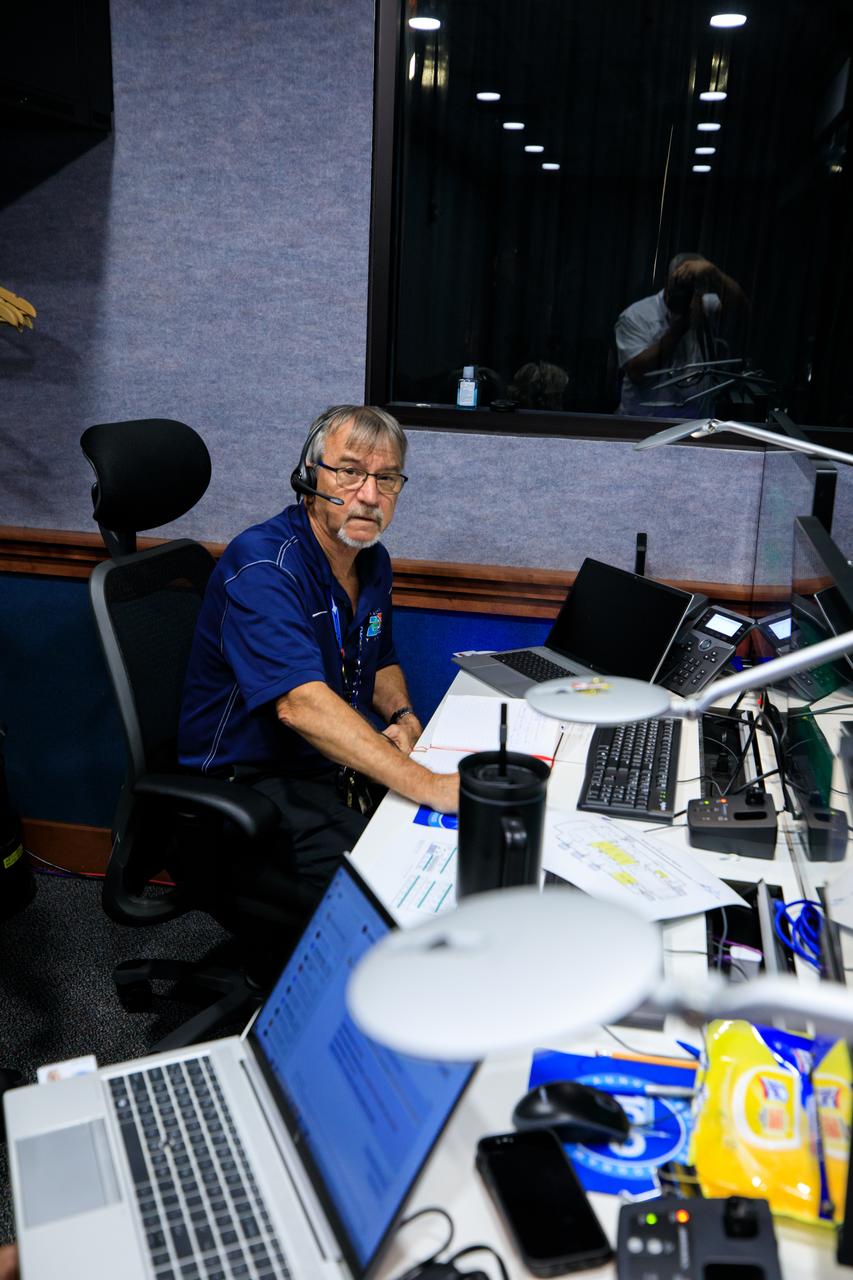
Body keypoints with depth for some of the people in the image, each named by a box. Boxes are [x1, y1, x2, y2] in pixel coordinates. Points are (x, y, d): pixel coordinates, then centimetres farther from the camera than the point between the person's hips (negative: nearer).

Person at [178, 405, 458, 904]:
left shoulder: (373, 559, 6)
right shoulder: (262, 566, -22)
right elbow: (300, 703, -36)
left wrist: (403, 716, -2)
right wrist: (427, 785, -43)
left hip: (344, 765, 8)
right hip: (253, 781, -8)